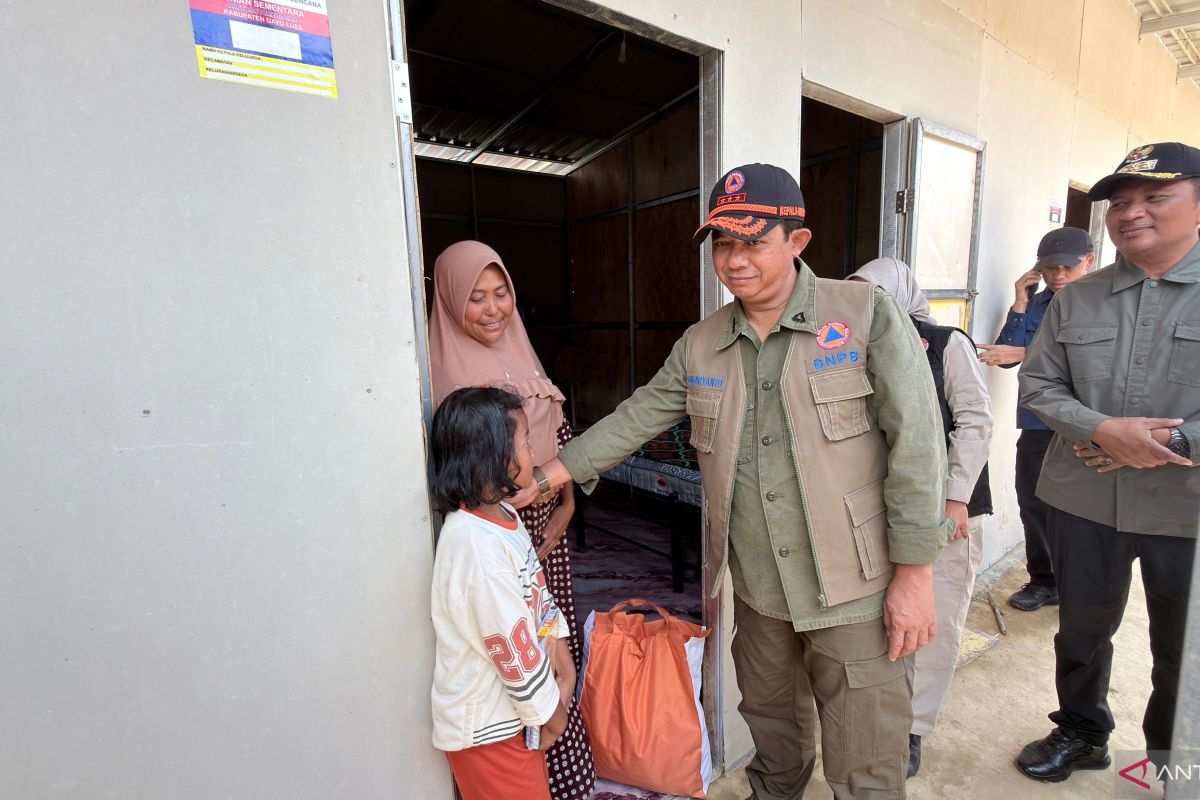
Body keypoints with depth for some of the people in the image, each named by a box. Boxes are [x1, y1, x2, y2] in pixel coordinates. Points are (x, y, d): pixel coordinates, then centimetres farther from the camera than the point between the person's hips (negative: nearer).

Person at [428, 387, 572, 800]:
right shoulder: (477, 544, -32)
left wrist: (562, 660, 2)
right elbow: (513, 647, -26)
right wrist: (550, 712, -11)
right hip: (486, 727, -8)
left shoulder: (503, 515, -1)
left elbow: (539, 595, 7)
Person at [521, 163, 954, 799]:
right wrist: (545, 477, 1)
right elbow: (636, 419, 5)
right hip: (758, 589, 4)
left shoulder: (866, 315, -10)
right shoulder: (700, 346, 2)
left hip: (854, 587, -3)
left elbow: (916, 443, -12)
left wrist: (915, 574, -12)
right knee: (771, 724, 26)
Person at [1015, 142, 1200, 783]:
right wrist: (1102, 431, -14)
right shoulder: (1076, 298, 3)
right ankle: (1081, 734, 41)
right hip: (1085, 500, 2)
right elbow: (1039, 382, 2)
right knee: (1082, 630, 17)